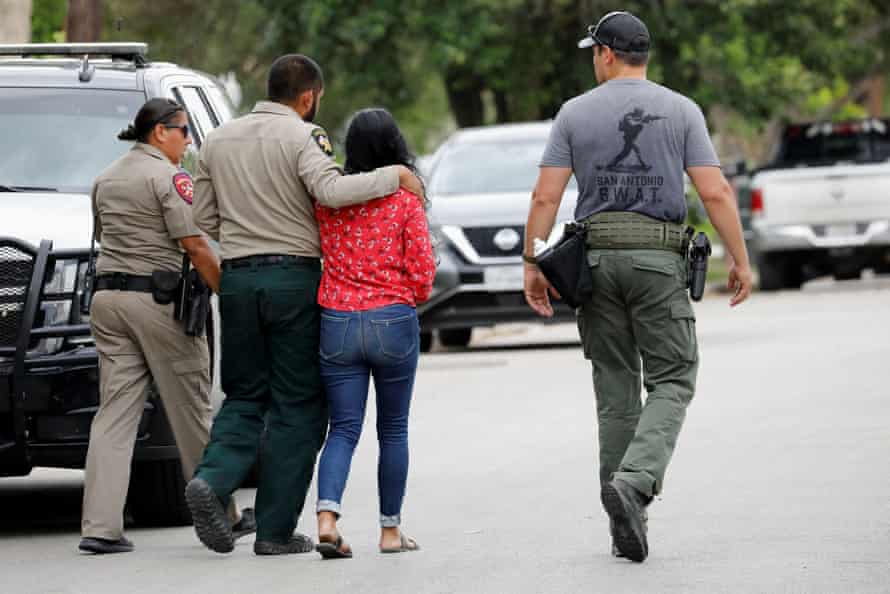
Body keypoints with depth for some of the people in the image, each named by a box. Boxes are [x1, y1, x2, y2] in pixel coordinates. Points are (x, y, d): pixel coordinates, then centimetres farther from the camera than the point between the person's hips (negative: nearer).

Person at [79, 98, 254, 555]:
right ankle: (222, 517, 14)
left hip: (107, 297, 7)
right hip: (158, 300, -7)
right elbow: (194, 246, -13)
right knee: (191, 414, 4)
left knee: (114, 413, 2)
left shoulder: (105, 179, 16)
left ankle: (100, 527, -7)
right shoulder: (168, 177, -8)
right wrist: (228, 293, -7)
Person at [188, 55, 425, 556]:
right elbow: (332, 191, -25)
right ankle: (277, 531, 1)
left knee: (245, 397, 14)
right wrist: (394, 175, -16)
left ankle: (213, 479, -14)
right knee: (297, 407, 3)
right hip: (295, 277, -5)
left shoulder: (219, 141, 11)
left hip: (238, 278, 5)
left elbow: (204, 220, 13)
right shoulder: (303, 137, -8)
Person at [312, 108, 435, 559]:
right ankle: (390, 530, 16)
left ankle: (326, 518, -16)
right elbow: (422, 268, -4)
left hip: (337, 323, 2)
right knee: (393, 430, 12)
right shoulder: (406, 199, -6)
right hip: (393, 320, -2)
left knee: (343, 429, 5)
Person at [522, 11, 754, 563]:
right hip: (659, 258, -2)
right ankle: (636, 481, -23)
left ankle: (627, 528, 9)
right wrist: (741, 261, 0)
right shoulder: (681, 110, 2)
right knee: (672, 382, 3)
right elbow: (716, 192, -6)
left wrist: (533, 263, 2)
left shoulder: (576, 113, 4)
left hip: (595, 256, 2)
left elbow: (546, 196, -3)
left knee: (615, 390, 8)